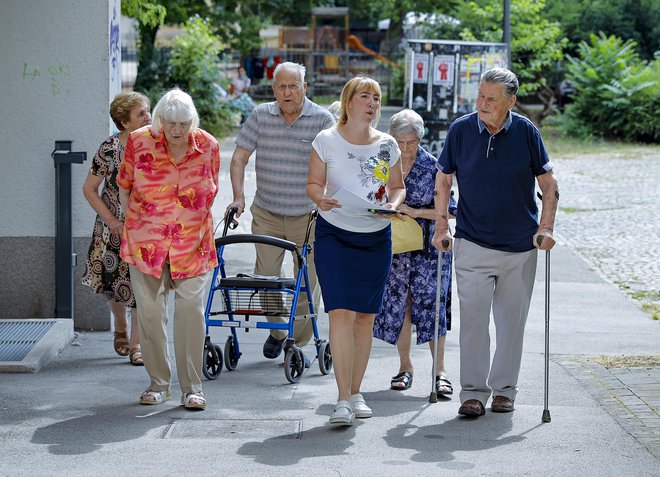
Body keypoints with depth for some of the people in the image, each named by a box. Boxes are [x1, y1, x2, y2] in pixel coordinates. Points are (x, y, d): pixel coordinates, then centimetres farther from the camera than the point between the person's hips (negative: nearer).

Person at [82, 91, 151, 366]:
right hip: (116, 228, -1)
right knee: (115, 282, 9)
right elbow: (89, 189, -10)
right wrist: (112, 221, -14)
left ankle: (136, 343, 10)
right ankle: (120, 327, 38)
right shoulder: (110, 150, -17)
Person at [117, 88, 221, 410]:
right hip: (146, 242, 0)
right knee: (150, 313, 4)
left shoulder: (208, 146, -4)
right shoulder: (139, 142, -7)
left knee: (192, 312, -5)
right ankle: (158, 384, 17)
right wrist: (128, 225, 12)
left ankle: (192, 387, 3)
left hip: (193, 244, 0)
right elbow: (125, 186, 7)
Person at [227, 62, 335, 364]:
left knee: (308, 283, 0)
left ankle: (299, 342, 15)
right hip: (266, 214, 2)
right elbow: (239, 158, 3)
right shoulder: (260, 116, 1)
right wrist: (238, 197, -8)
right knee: (265, 277, 2)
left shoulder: (322, 119, -6)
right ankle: (277, 332, 25)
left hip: (308, 215, -2)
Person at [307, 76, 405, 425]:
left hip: (376, 238, 4)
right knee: (341, 313, -14)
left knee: (366, 316, 7)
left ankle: (356, 393, 20)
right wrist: (320, 198, -20)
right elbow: (313, 183, 2)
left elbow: (398, 187, 13)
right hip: (335, 235, -3)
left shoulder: (387, 145, 7)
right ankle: (343, 400, -14)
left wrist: (393, 203, -9)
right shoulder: (326, 141, -1)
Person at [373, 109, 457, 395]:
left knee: (431, 305, -6)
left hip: (428, 248, -3)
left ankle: (439, 370, 2)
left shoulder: (433, 167, -6)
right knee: (398, 306, 5)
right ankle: (405, 367, 17)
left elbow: (446, 209, -7)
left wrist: (415, 212, -19)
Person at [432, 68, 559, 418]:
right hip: (473, 244, -1)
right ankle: (473, 392, 0)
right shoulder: (461, 130, -4)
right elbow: (443, 179, 7)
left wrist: (545, 228, -6)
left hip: (520, 246, 1)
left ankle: (504, 389, 19)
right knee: (473, 319, -6)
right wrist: (441, 226, 1)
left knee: (512, 321, 8)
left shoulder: (526, 132, -4)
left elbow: (549, 184, 4)